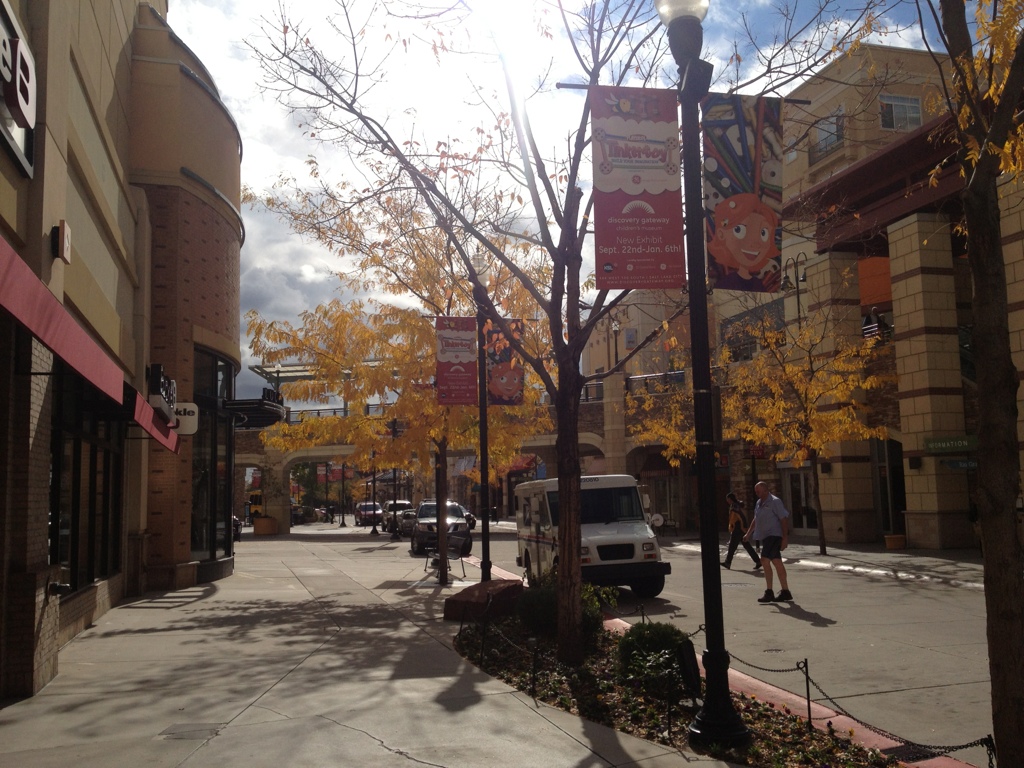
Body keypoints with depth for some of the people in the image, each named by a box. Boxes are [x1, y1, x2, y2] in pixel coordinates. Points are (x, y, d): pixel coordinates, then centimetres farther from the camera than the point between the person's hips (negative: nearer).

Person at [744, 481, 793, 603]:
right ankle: (785, 592, 18)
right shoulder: (759, 503, 15)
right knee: (777, 563, 11)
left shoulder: (775, 501, -11)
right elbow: (756, 520, 24)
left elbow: (784, 519, -14)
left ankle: (769, 593, -12)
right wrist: (748, 533, 16)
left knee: (765, 560, -16)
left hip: (774, 535, -9)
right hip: (766, 536, 9)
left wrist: (785, 538, -19)